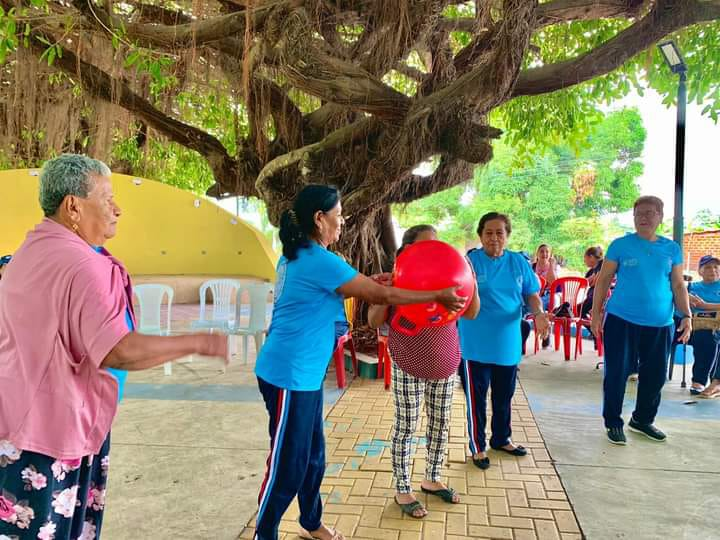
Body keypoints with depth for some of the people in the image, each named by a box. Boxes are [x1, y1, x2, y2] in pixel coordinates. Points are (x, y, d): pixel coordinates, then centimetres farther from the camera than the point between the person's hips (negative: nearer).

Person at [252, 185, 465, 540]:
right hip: (290, 375, -10)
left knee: (312, 454, 20)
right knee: (287, 463, 5)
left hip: (304, 373, 10)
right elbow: (384, 295, -14)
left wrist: (367, 283, 12)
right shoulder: (320, 260, -20)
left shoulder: (297, 256, 9)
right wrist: (439, 296, -4)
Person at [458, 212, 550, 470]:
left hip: (508, 344, 5)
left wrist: (539, 313, -12)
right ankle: (477, 447, 25)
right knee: (476, 398, 7)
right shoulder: (469, 261, -11)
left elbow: (532, 293, 8)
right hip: (476, 345, -4)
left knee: (504, 395, 20)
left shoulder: (518, 263, 3)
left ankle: (502, 439, 41)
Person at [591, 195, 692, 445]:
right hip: (621, 320, -3)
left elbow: (678, 286, 10)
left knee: (655, 375, 12)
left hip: (659, 324, 3)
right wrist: (596, 312, -4)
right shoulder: (620, 245, -2)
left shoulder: (672, 249, 7)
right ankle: (613, 422, 17)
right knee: (617, 373, 1)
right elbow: (603, 280, 0)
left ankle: (642, 419, 32)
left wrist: (686, 315, 0)